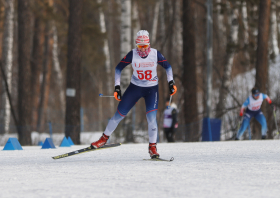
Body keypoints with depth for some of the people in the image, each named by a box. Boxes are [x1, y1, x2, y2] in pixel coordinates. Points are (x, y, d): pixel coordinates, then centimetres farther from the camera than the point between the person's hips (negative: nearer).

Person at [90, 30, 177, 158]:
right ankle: (104, 138, 20)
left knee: (151, 117, -17)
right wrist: (117, 87, -8)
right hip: (135, 87, 1)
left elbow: (167, 67, 3)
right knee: (119, 114, 1)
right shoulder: (132, 54, -15)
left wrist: (171, 82, -7)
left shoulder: (155, 54, -14)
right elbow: (118, 68, -3)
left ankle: (152, 147, -1)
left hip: (151, 89, -1)